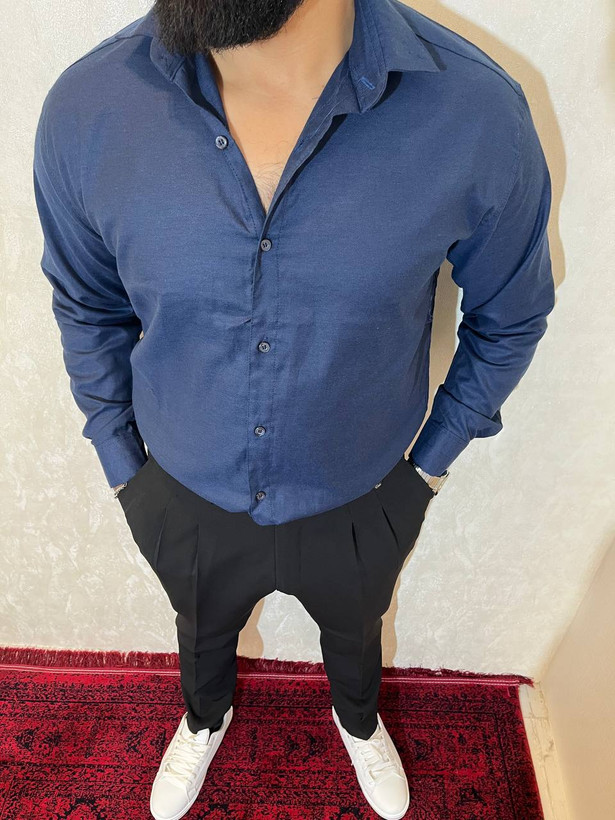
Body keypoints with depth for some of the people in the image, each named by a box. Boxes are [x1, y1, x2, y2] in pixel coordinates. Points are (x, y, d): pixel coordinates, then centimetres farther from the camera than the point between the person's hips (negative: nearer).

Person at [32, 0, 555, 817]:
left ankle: (359, 718, 71)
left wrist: (429, 465, -2)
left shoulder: (476, 114, -27)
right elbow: (88, 311, -3)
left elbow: (509, 319, -8)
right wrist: (122, 468, 3)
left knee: (354, 629, 32)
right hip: (184, 501, 2)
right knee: (202, 628, 33)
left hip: (360, 505, 0)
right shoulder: (84, 111, -21)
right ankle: (206, 716, 72)